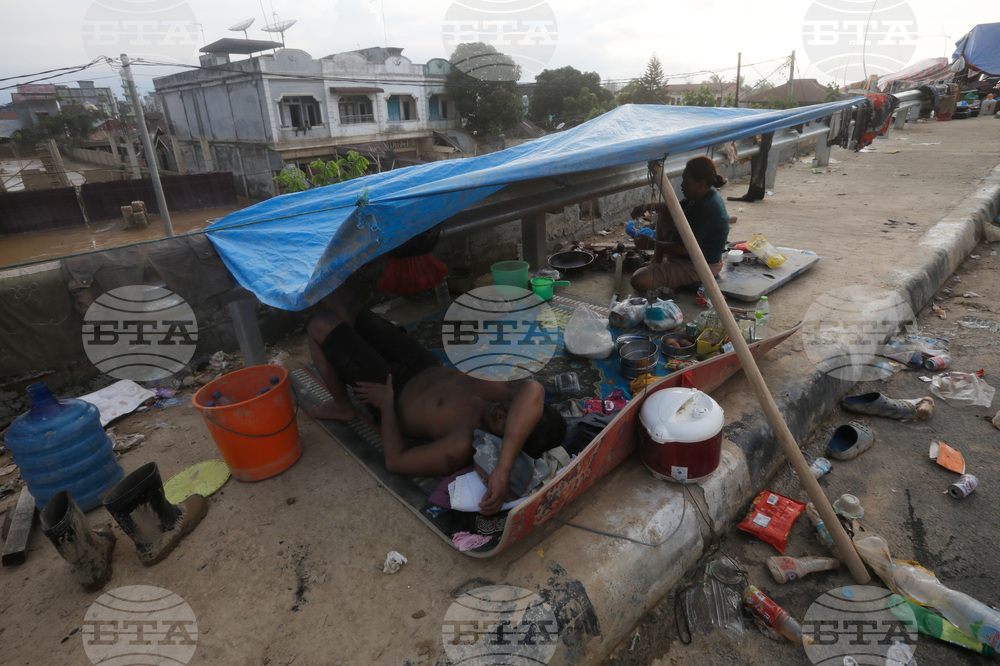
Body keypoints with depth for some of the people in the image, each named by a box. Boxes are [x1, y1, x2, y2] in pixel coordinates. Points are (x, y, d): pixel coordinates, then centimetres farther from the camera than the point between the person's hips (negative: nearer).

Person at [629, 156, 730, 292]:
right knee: (663, 215, 26)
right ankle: (656, 264, 24)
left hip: (697, 268, -11)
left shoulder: (706, 209, -29)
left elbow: (682, 249, -28)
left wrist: (651, 244, -16)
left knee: (639, 281, -28)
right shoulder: (704, 196, 3)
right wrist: (650, 205, 2)